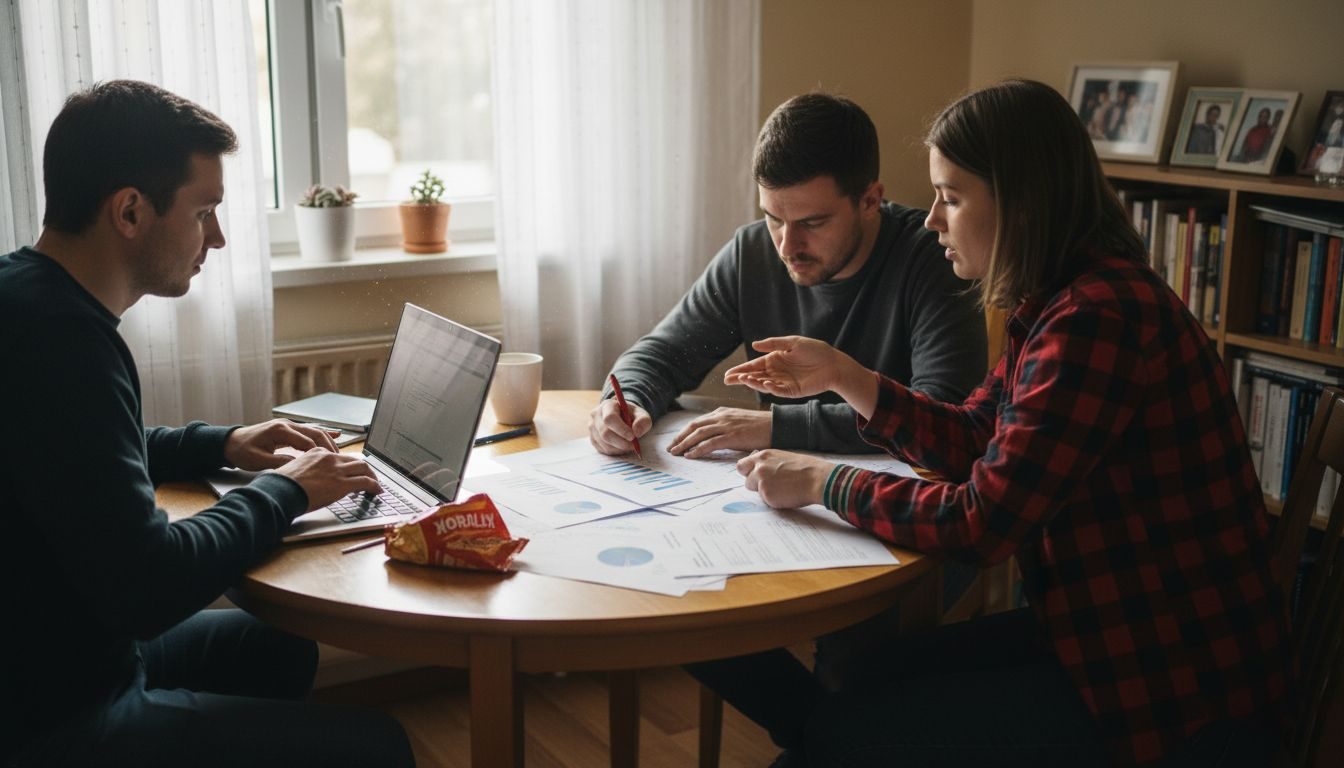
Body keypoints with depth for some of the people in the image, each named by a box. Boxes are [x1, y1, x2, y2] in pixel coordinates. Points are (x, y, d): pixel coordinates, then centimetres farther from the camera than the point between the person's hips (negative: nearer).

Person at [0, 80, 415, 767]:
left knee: (282, 646, 25)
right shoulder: (56, 336, -27)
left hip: (60, 654, 11)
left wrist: (217, 445, 14)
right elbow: (147, 586, -28)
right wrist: (283, 492, -12)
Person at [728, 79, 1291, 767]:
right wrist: (842, 375, 6)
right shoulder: (1056, 303, 7)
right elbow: (971, 440, 15)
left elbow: (983, 522, -24)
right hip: (1110, 634, 9)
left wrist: (822, 481, -12)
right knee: (871, 676, 11)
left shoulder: (1099, 317, -25)